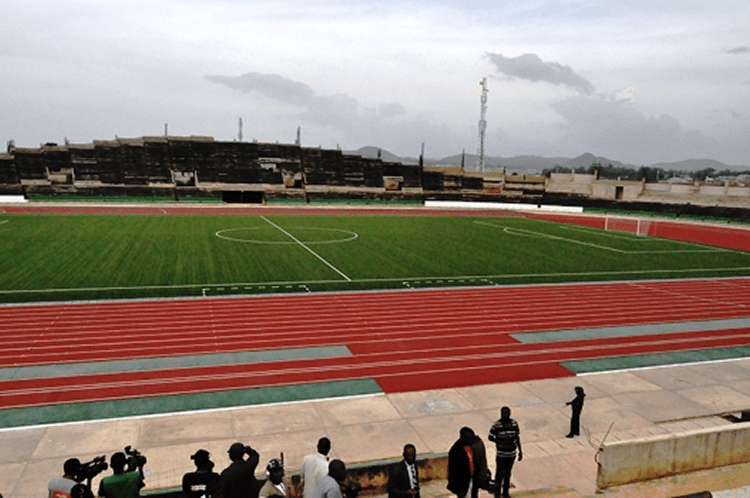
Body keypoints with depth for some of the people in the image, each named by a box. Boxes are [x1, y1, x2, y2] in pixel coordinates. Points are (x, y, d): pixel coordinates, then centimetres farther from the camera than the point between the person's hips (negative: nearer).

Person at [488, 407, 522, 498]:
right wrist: (503, 442, -20)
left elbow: (517, 437, 7)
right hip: (501, 455, -3)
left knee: (508, 474, 16)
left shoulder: (514, 424, -2)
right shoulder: (496, 425, -14)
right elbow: (490, 437, -9)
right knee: (499, 474, 2)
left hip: (511, 454, 3)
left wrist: (520, 451, 8)